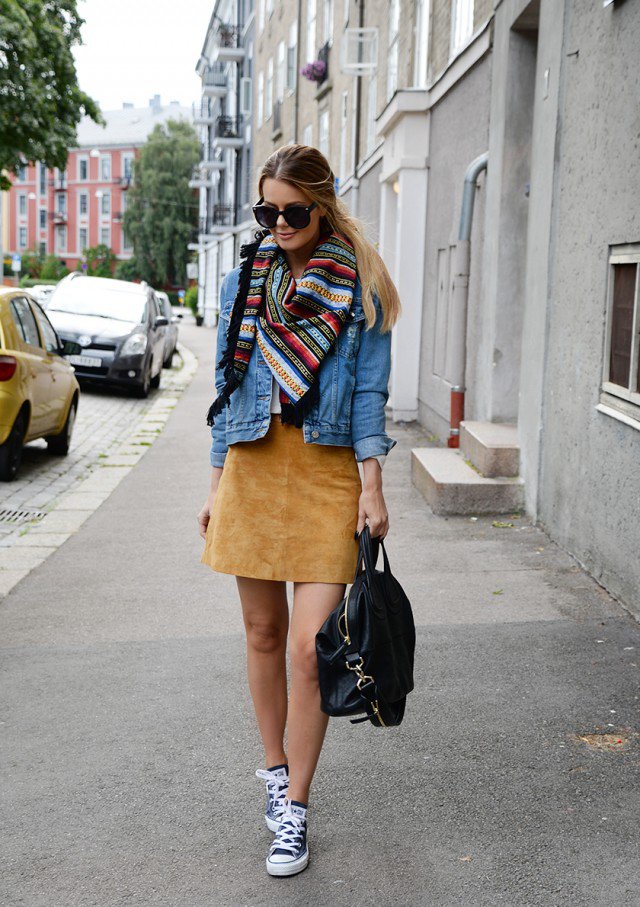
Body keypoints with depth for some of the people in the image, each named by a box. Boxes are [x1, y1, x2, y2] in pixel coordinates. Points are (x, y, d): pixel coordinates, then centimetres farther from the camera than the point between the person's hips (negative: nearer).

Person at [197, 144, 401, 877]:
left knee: (311, 644, -7)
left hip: (327, 472, -3)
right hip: (253, 466, 4)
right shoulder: (242, 281, 11)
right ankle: (275, 769, 30)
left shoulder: (359, 286, 2)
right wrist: (217, 483, 11)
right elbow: (227, 386, 14)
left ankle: (294, 809, 6)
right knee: (263, 631, 11)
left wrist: (371, 486, -6)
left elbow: (370, 390, 0)